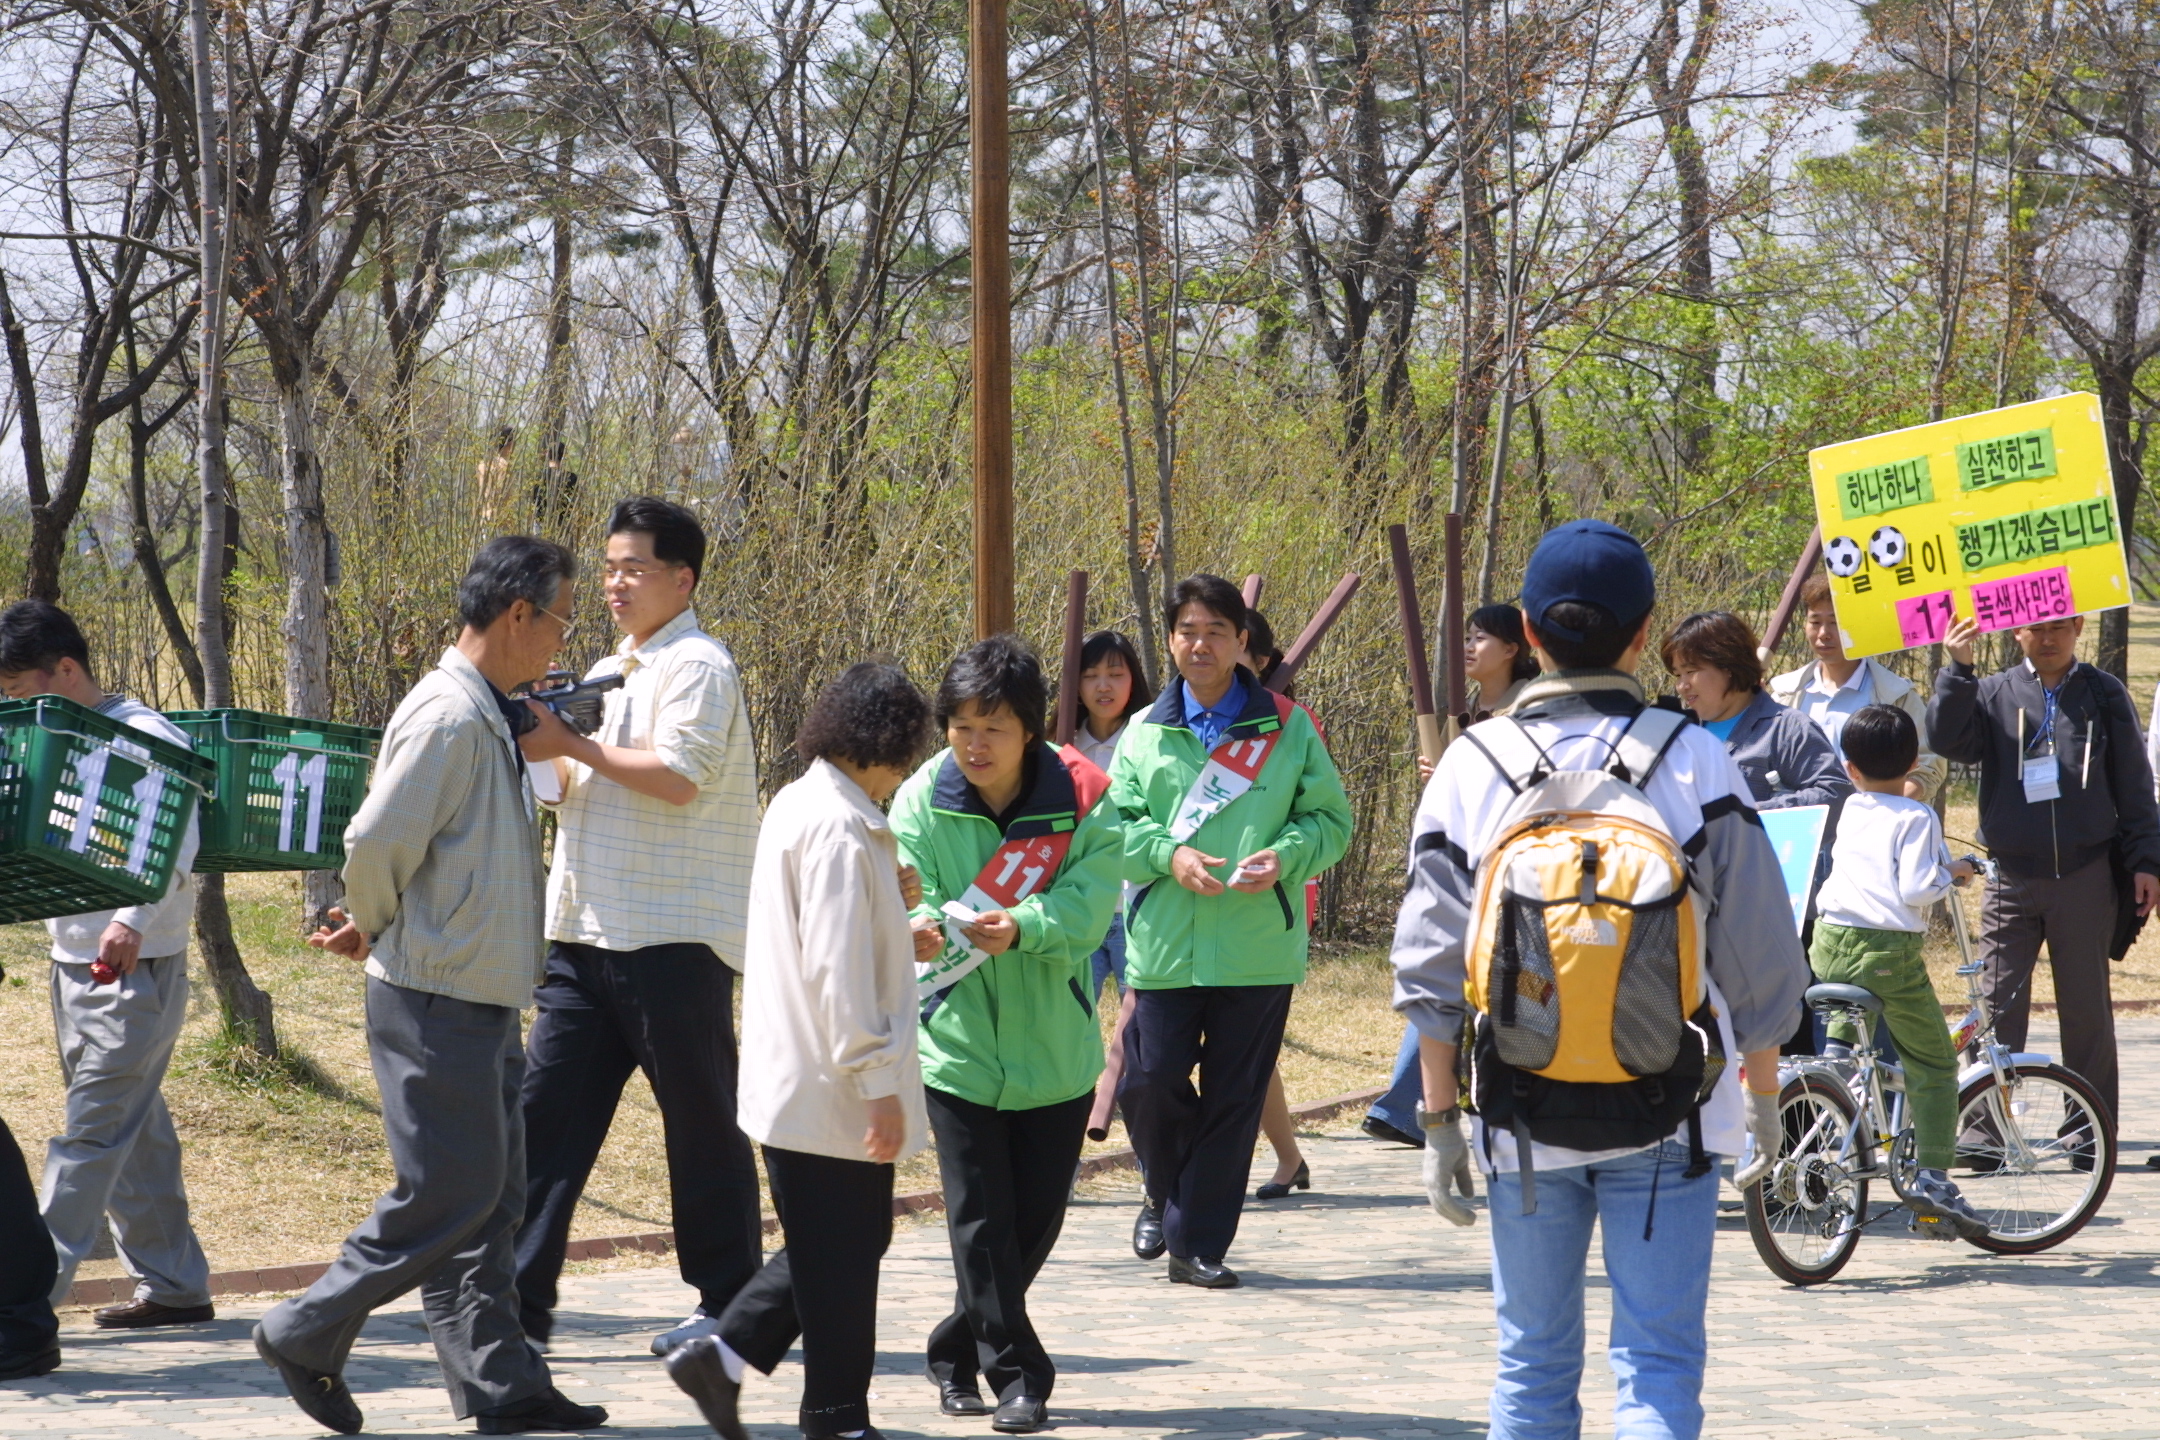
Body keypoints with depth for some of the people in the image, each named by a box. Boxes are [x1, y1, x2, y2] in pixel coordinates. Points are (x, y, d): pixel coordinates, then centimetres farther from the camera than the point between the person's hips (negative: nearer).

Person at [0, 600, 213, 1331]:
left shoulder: (146, 738, -13)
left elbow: (176, 846, -26)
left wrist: (133, 919, -41)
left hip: (136, 970, -8)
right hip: (73, 963, 8)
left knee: (91, 1134, -9)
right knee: (134, 1133, 12)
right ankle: (175, 1286, 18)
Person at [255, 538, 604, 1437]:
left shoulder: (492, 720, 14)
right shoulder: (448, 719, -18)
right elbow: (376, 841, -22)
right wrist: (375, 929, -4)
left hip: (484, 998, 10)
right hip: (436, 999, -10)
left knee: (491, 1197, 10)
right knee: (448, 1195, -6)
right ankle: (307, 1336, 6)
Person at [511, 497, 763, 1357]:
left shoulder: (697, 667, -7)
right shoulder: (609, 674, 21)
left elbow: (678, 776, -21)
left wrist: (570, 744, -16)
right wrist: (542, 753, 5)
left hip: (674, 936, -8)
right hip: (588, 932, 8)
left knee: (703, 1122, 1)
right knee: (547, 1111, 0)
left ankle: (729, 1304, 12)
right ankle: (519, 1308, 0)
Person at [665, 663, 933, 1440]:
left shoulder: (796, 808, 12)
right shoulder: (840, 828, -19)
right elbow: (836, 969, -23)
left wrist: (901, 944, 17)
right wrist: (879, 1083, -21)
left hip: (791, 1080, 10)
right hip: (833, 1089, -10)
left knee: (832, 1246, 18)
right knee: (843, 1253, 1)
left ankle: (722, 1353, 14)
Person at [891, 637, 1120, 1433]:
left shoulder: (1081, 800, -9)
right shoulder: (922, 802, -7)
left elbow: (1086, 905, -19)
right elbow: (907, 896, -13)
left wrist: (1017, 929, -38)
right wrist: (921, 926, -37)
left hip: (1055, 1048, 1)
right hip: (958, 1044, -1)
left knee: (1035, 1220, 10)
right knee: (982, 1223, -5)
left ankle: (958, 1351, 29)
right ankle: (1017, 1373, 5)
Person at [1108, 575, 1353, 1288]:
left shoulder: (1287, 727, 4)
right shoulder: (1145, 734, 7)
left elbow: (1330, 818, 5)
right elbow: (1115, 823, 6)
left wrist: (1285, 856, -14)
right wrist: (1168, 855, -12)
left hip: (1259, 950, -1)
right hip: (1165, 945, 1)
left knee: (1234, 1099, 2)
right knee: (1151, 1081, -3)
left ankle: (1199, 1243, 12)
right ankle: (1167, 1194, 27)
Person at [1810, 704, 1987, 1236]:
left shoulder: (1851, 810, 11)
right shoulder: (1915, 817, -6)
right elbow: (1915, 889, -17)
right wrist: (1951, 872, 2)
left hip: (1830, 946, 5)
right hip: (1889, 950, -5)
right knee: (1934, 1066, 3)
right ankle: (1931, 1177, -4)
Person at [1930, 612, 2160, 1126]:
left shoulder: (2103, 694, 7)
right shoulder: (1993, 693, 6)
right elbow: (1948, 740, -10)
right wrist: (1957, 669, -20)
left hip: (2085, 878, 0)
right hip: (2010, 877, 0)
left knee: (2087, 1009, 5)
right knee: (1999, 1006, -1)